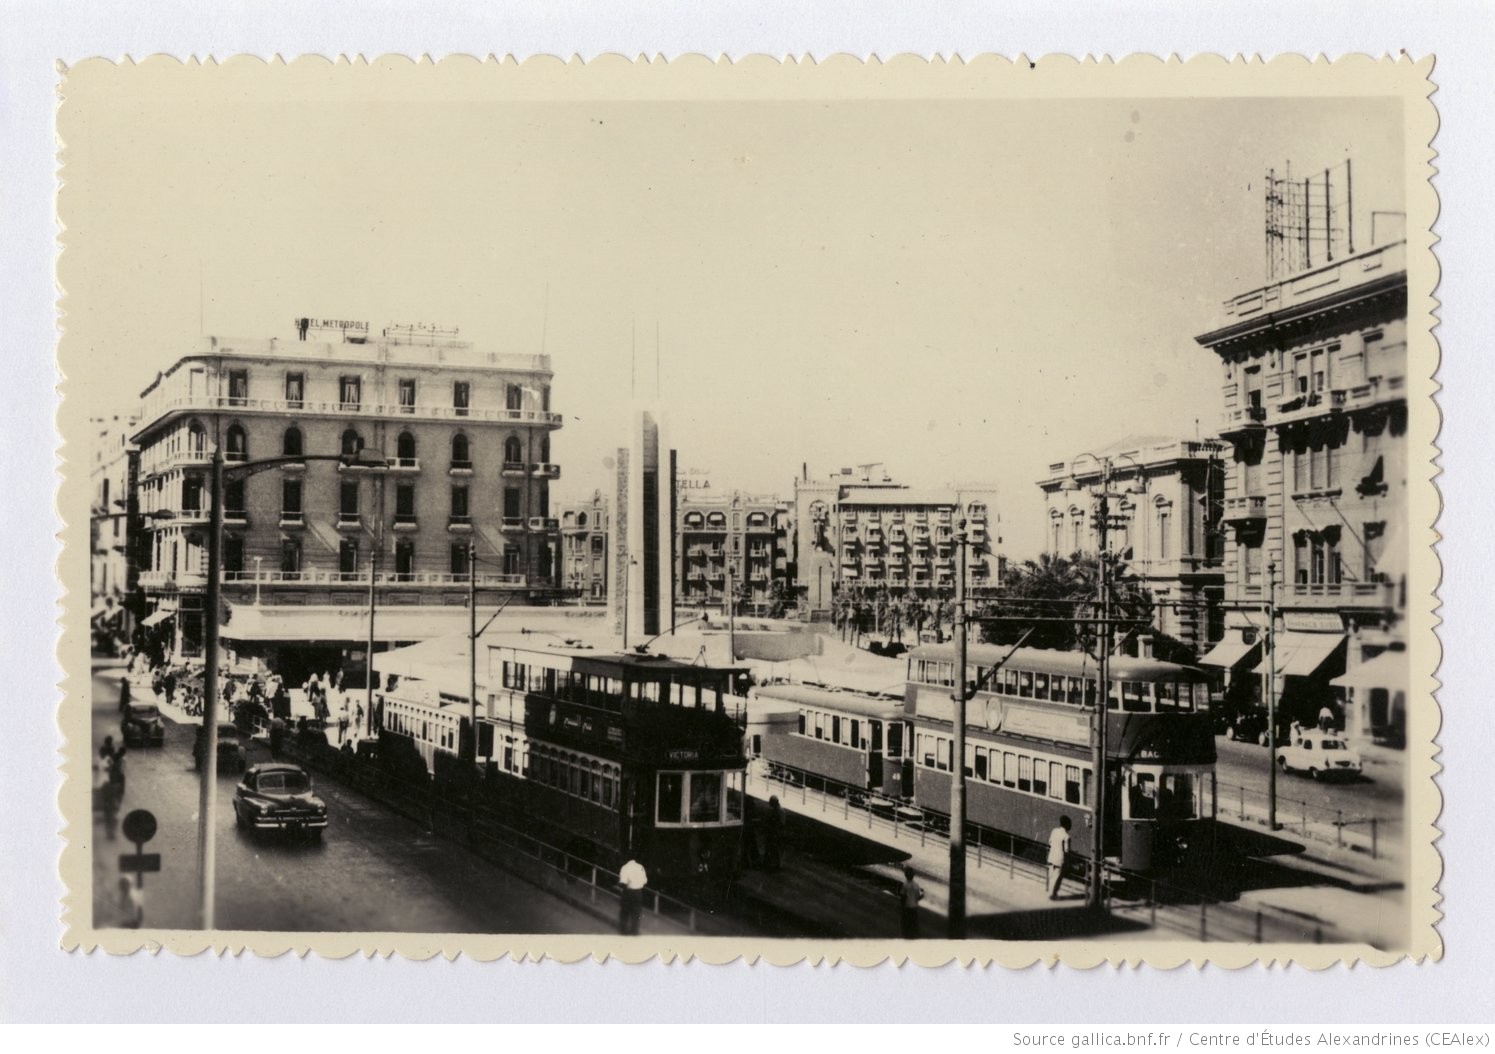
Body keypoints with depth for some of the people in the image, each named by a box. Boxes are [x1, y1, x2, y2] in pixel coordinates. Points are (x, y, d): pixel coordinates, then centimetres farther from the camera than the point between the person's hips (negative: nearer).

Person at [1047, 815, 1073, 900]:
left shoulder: (1054, 831, -1)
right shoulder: (1066, 836, -21)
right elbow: (1066, 851, -17)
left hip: (1051, 857, 7)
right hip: (1060, 859, -7)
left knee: (1051, 876, 17)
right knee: (1057, 877, 7)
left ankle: (1051, 892, 27)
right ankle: (1052, 895, 14)